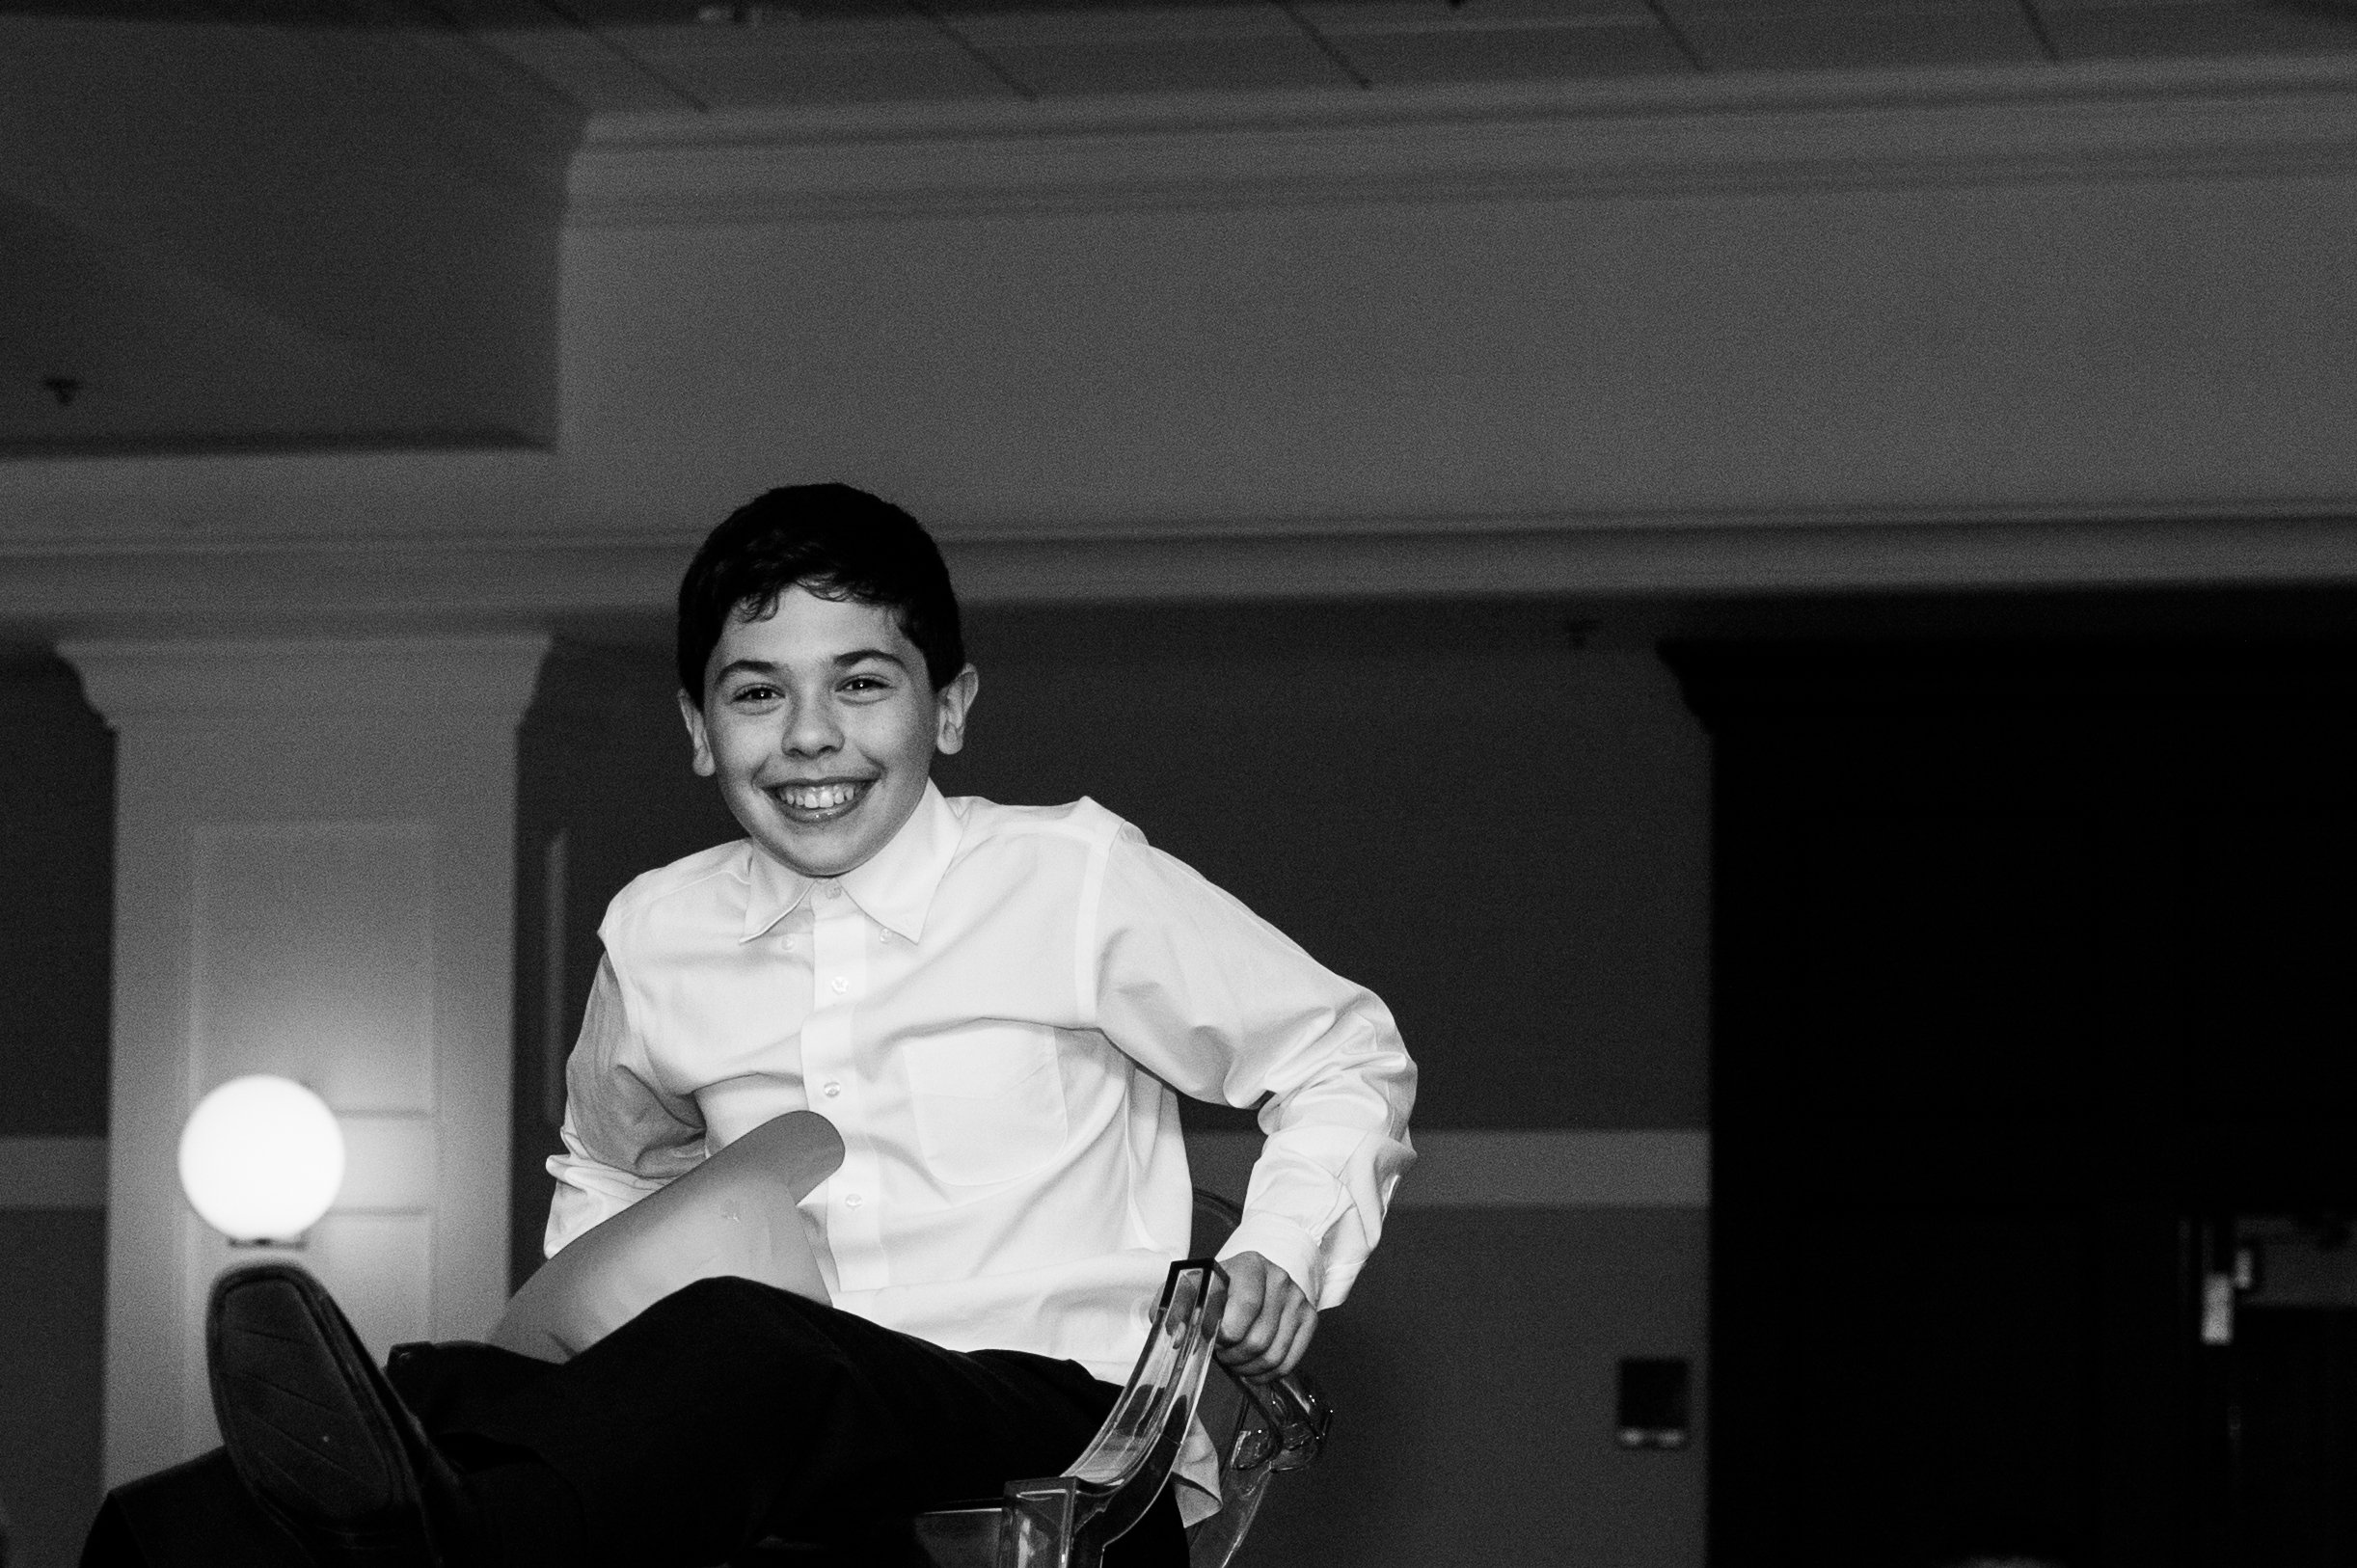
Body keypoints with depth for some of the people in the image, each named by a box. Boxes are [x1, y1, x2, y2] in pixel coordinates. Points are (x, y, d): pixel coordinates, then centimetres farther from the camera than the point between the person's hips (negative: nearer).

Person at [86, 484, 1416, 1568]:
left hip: (1075, 1444, -4)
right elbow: (613, 1173, 36)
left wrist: (1284, 1252, -3)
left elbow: (1350, 1058, 16)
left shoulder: (1075, 876, 3)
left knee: (737, 1346, -40)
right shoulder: (658, 935, 14)